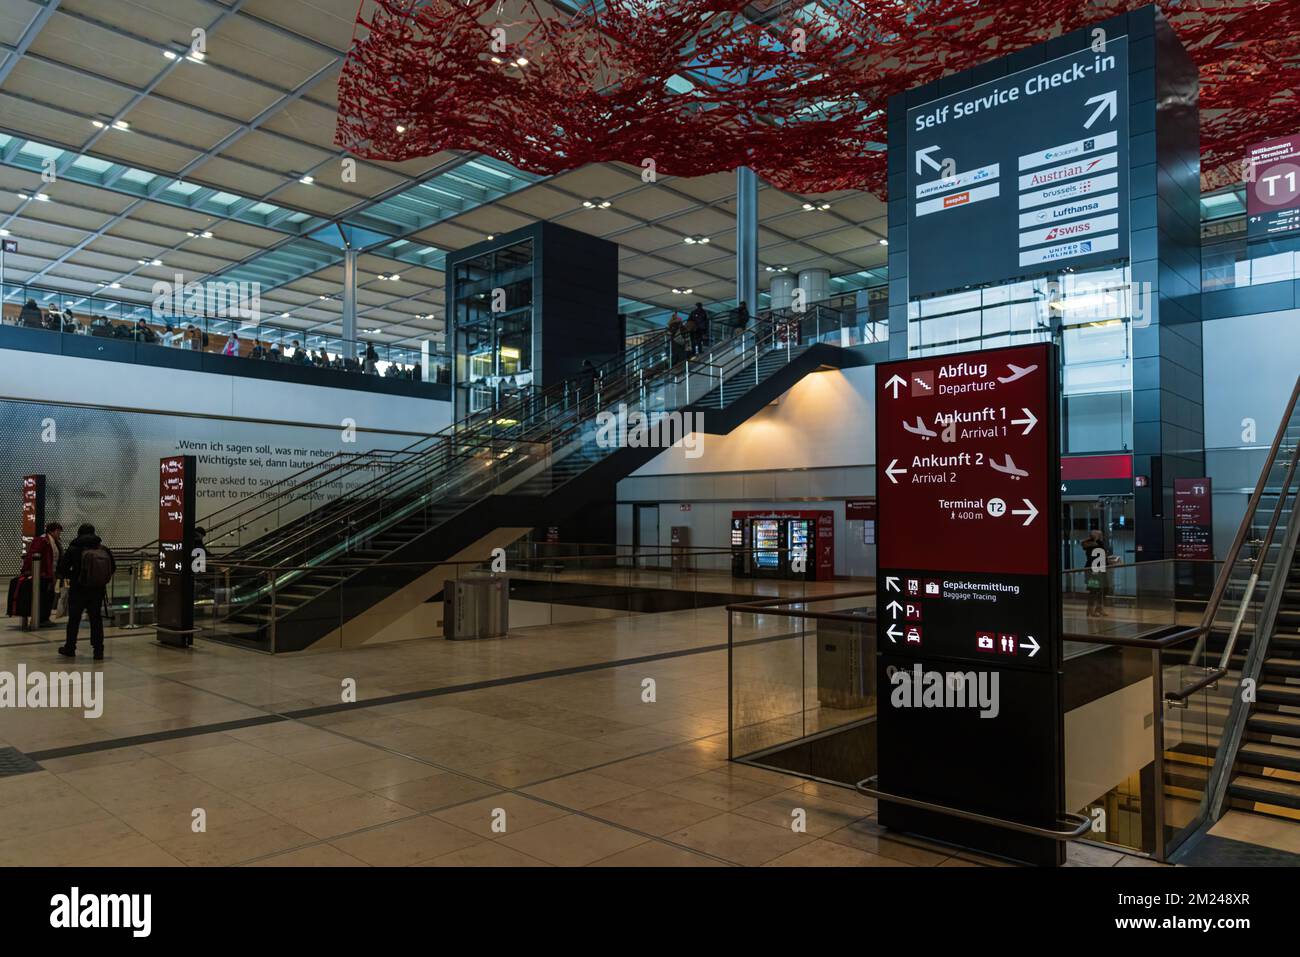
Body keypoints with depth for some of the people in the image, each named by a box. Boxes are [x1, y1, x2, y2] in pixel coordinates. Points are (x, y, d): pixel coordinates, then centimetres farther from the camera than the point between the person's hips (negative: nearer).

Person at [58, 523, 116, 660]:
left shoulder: (73, 549, -9)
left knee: (74, 619, 13)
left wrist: (72, 576, 12)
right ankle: (98, 651, 8)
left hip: (78, 589, -2)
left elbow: (63, 569, -8)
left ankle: (70, 649, 23)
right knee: (96, 619, 9)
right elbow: (113, 568, 4)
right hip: (98, 590, 2)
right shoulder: (104, 549, -2)